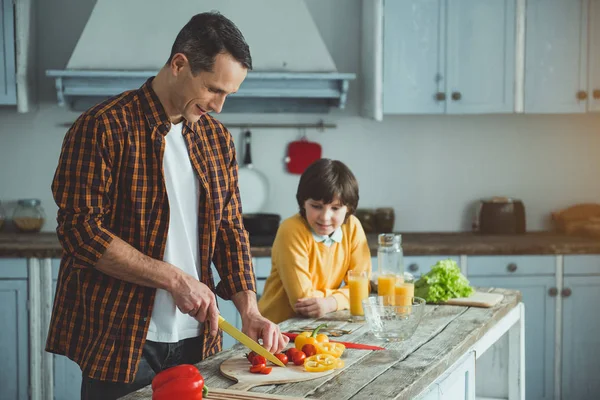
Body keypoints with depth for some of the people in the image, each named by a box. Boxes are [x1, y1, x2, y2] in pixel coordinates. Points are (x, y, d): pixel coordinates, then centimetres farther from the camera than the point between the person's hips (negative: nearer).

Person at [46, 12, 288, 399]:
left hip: (197, 339, 6)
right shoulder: (103, 127, -10)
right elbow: (80, 229, -16)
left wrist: (249, 309, -1)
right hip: (119, 343, -5)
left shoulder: (218, 138, 9)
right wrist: (173, 278, -19)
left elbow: (231, 230, 13)